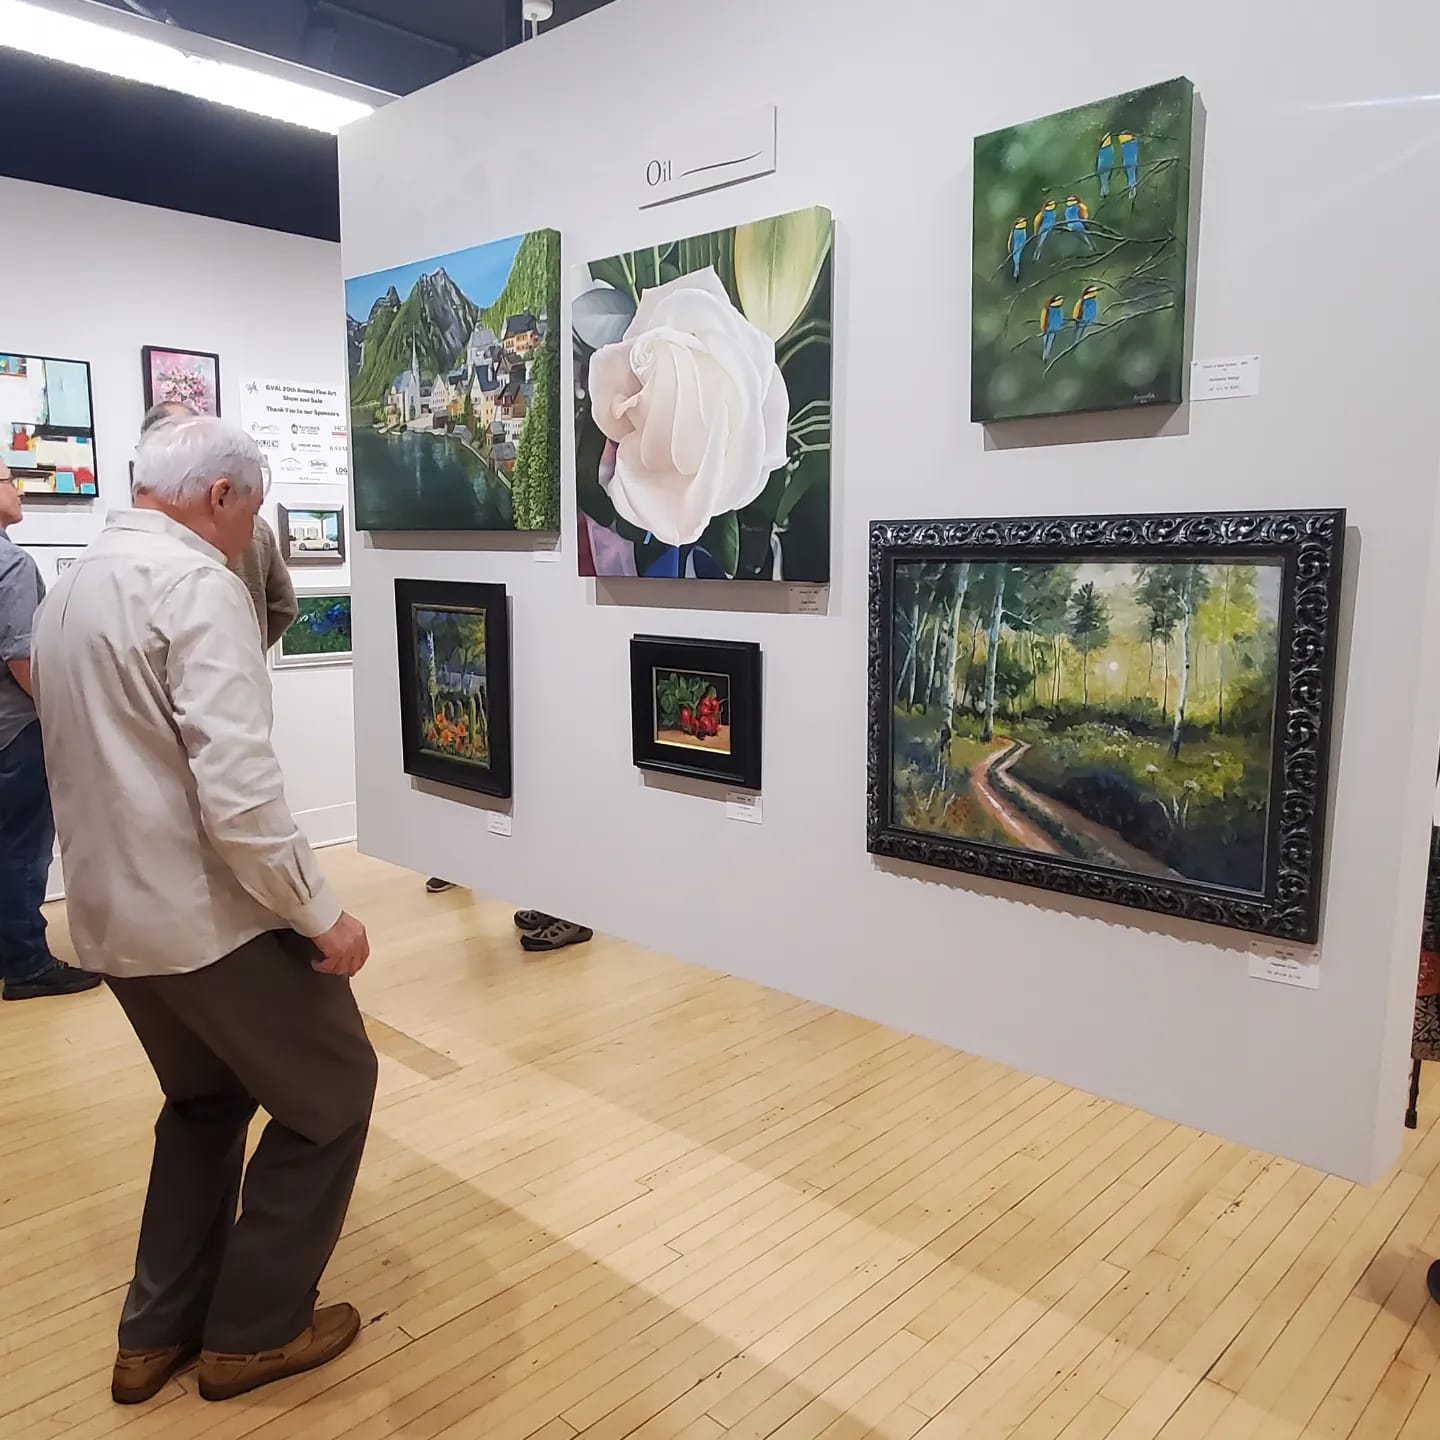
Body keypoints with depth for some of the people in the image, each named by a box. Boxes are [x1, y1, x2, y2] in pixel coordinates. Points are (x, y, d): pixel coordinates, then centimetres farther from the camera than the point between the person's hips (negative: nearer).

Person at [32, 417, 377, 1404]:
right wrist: (322, 914, -17)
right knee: (329, 1093, 11)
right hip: (208, 913, -9)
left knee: (205, 1098, 26)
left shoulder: (71, 587, 11)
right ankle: (253, 1330, 23)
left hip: (112, 912, 9)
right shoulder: (196, 583, -18)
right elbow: (238, 788, -26)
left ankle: (159, 1332, 34)